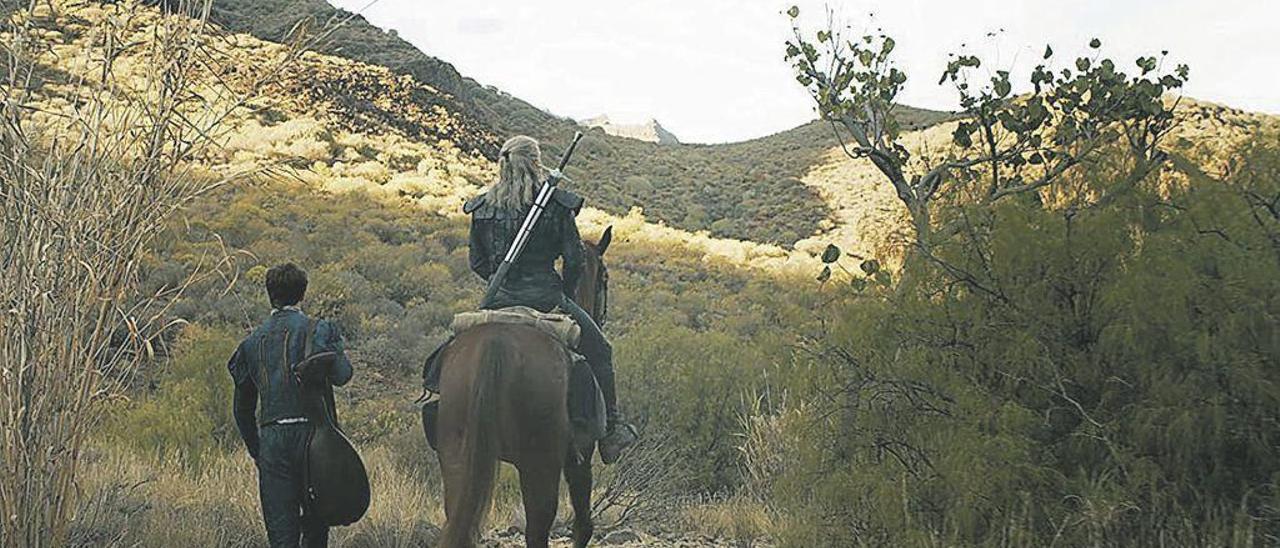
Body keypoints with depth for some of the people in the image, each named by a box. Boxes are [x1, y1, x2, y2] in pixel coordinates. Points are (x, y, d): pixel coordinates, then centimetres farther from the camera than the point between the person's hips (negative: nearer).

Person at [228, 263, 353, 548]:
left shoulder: (252, 342, 14)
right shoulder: (316, 331, 0)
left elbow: (243, 407, 18)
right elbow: (341, 375, -14)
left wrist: (255, 450, 26)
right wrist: (336, 350, 7)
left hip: (271, 439, 3)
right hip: (312, 434, -3)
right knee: (316, 523, 11)